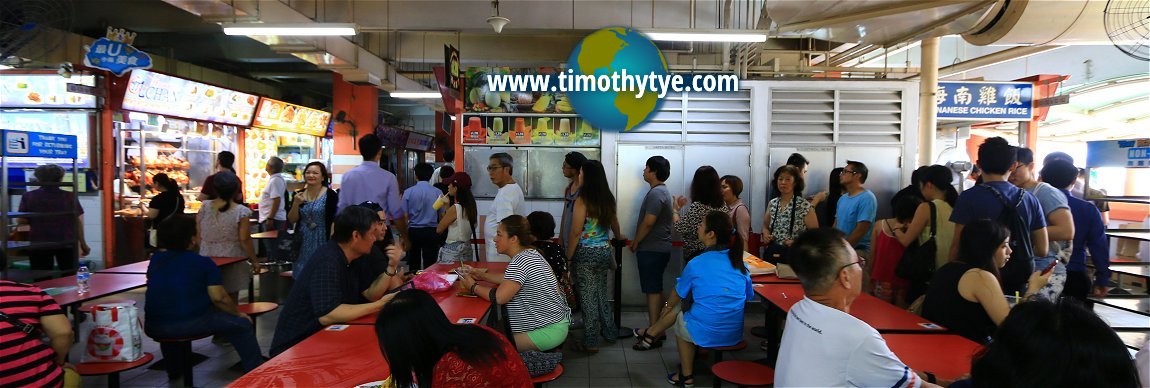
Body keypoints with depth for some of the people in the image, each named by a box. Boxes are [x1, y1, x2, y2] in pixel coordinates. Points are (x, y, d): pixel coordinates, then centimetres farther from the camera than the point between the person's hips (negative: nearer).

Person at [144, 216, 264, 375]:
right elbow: (219, 298, -7)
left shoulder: (155, 260, 11)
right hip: (192, 323, -6)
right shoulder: (203, 263, -5)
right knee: (242, 324, 9)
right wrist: (239, 313, 7)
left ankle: (174, 368, 53)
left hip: (154, 328, 6)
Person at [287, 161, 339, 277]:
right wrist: (296, 204, -10)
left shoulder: (330, 195, -9)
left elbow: (335, 220, -10)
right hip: (302, 243, 5)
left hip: (321, 242, -5)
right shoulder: (299, 195, 6)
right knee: (301, 275, 12)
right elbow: (291, 220, 6)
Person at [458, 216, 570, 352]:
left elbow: (499, 297, -28)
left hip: (549, 331, -10)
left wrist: (473, 287, -12)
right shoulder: (530, 254, 7)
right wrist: (482, 276, 11)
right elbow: (511, 280, 19)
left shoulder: (521, 261, -23)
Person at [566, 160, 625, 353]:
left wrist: (568, 257, -9)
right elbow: (614, 222, 23)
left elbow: (576, 232, -16)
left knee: (588, 297, 3)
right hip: (604, 251, 7)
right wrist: (618, 236, 43)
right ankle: (610, 332, 31)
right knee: (601, 293, 20)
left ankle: (591, 342, 10)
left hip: (586, 254, -6)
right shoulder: (608, 198, 5)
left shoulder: (582, 200, -15)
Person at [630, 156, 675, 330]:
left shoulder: (656, 193, -17)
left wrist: (635, 242, -11)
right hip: (660, 248, 10)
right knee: (656, 289, 15)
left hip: (651, 250, -10)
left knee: (652, 290, -5)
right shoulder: (663, 191, 16)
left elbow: (648, 222, -23)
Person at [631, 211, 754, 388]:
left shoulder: (696, 264, -12)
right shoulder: (740, 262, 0)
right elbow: (749, 297, 11)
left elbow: (677, 294, 4)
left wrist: (667, 307, 26)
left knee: (679, 317, 28)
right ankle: (650, 335, 34)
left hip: (705, 334, -5)